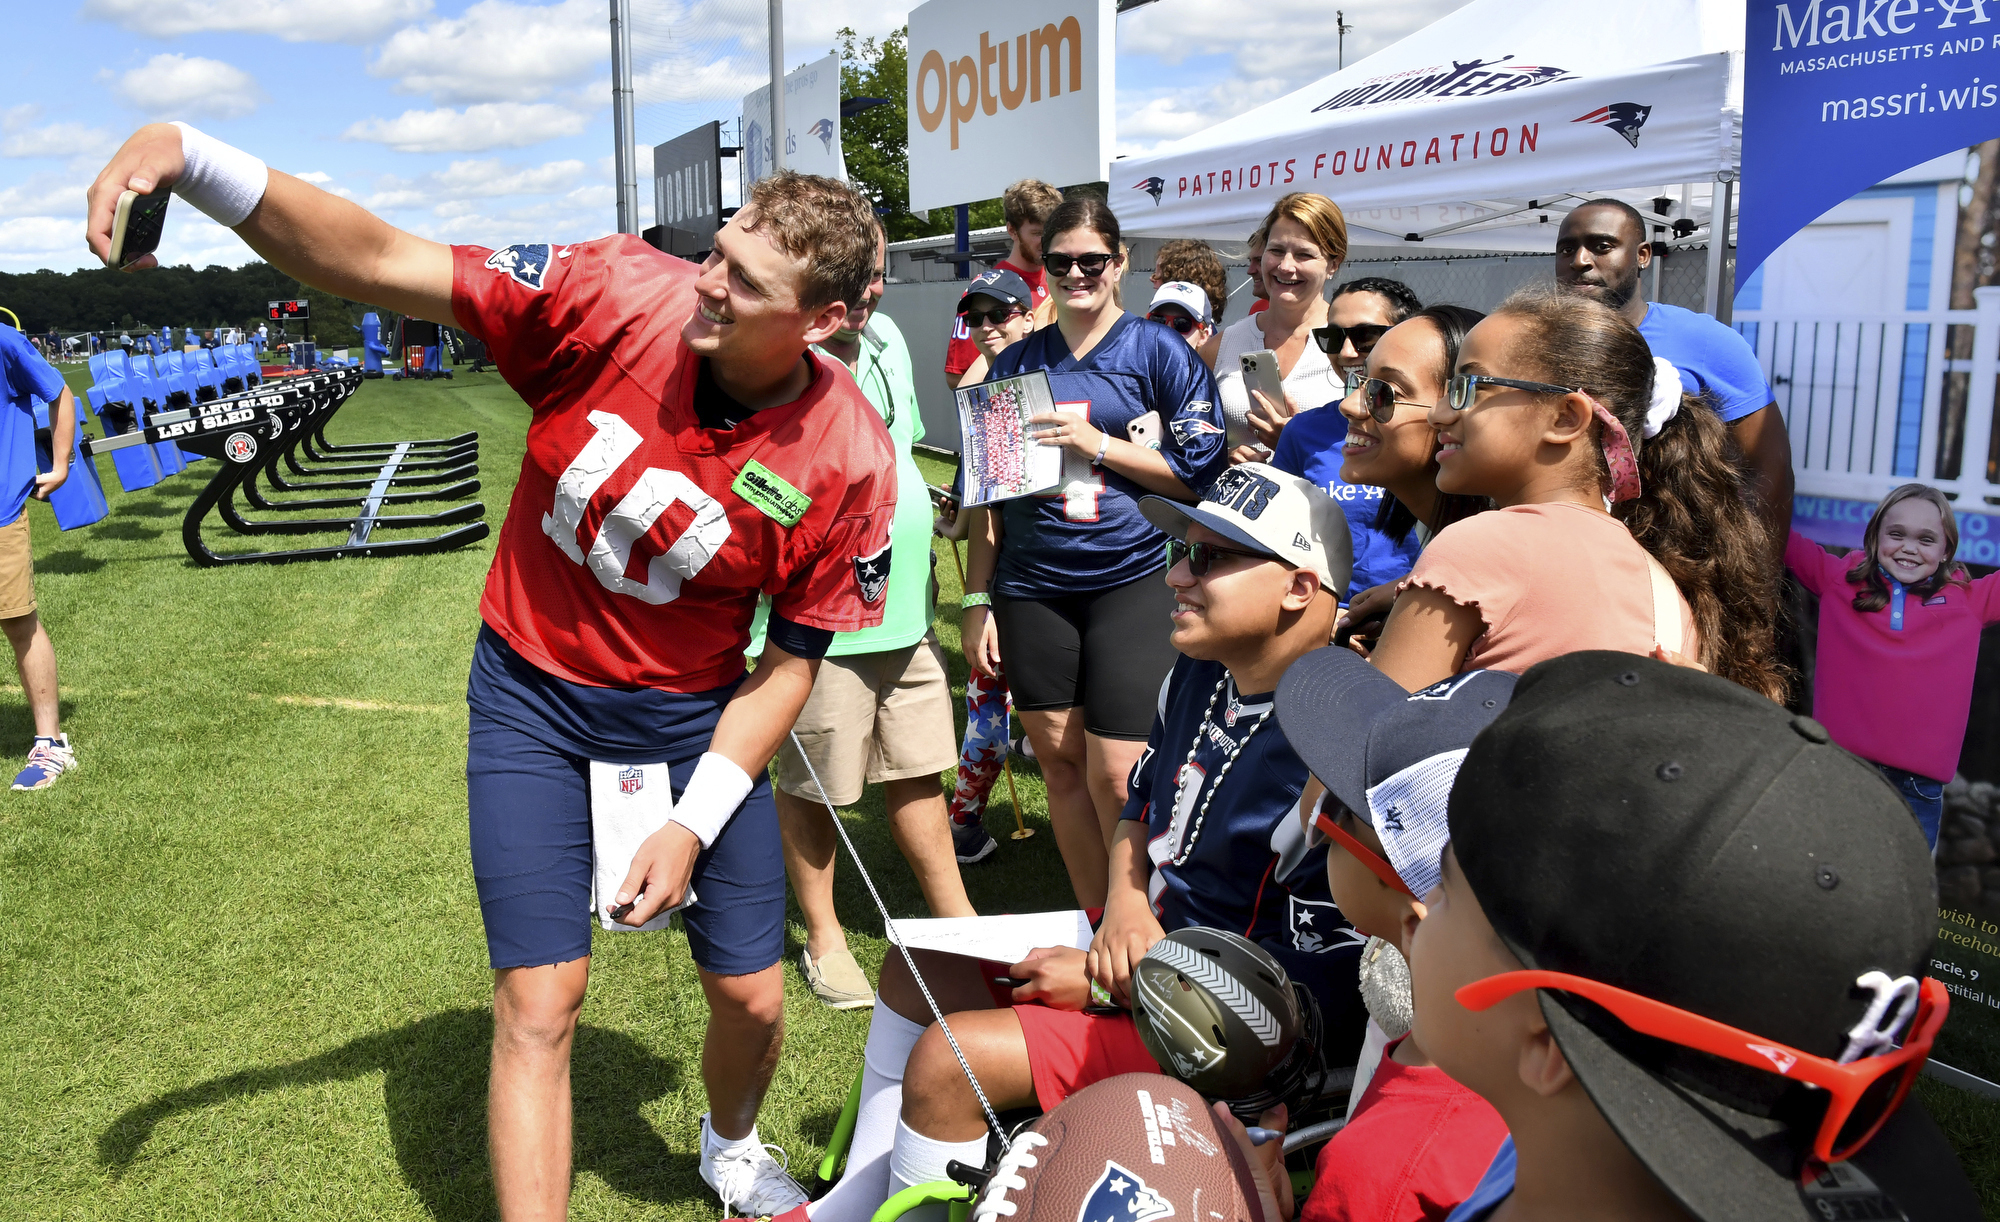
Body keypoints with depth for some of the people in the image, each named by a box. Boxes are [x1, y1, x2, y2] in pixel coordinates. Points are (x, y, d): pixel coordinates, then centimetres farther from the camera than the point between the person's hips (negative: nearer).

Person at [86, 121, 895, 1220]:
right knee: (538, 1001, -4)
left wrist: (693, 827, -14)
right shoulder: (618, 294, -22)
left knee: (751, 998, 10)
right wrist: (192, 158, -38)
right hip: (532, 692, 0)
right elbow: (381, 264, -23)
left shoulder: (848, 460, -20)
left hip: (695, 716, 1)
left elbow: (789, 664, -11)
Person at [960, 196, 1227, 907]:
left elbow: (1202, 471, -3)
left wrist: (1098, 444, -11)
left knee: (1115, 776, -8)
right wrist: (977, 600, 7)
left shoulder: (1158, 352, 3)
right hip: (1032, 588, 4)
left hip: (1133, 577, -3)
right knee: (1060, 763, 8)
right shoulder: (1016, 363, 12)